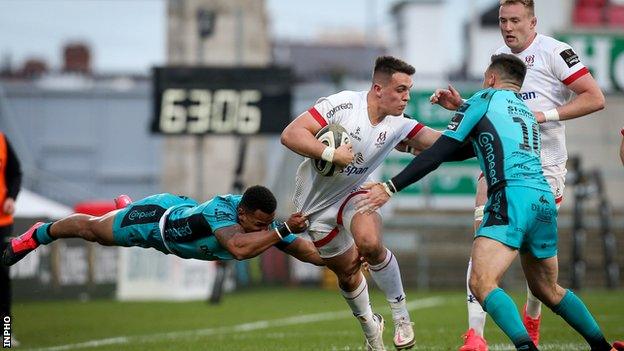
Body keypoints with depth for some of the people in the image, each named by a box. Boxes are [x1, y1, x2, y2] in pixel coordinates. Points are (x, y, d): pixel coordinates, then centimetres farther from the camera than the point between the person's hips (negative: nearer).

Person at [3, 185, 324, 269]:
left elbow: (304, 250, -23)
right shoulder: (220, 211, -49)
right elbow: (238, 248, -69)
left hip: (183, 209, 5)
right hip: (157, 217, -5)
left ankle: (126, 207, 74)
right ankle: (39, 234, 49)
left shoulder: (265, 222, -30)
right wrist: (282, 231, -68)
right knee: (94, 229, 23)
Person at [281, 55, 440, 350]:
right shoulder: (342, 105, -24)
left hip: (352, 194, 2)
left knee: (370, 243, -29)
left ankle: (401, 316, -13)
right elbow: (290, 135, -28)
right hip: (317, 204, -2)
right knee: (346, 272, 8)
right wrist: (332, 154, -35)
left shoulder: (397, 126, -9)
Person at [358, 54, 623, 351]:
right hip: (545, 200, 8)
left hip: (512, 196, -8)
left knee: (481, 283, -19)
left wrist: (390, 187, 3)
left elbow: (440, 152, 3)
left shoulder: (484, 99, 10)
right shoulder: (526, 111, 30)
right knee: (548, 290, 23)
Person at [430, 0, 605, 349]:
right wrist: (461, 105, 8)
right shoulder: (499, 56, 12)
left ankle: (532, 317, 30)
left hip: (543, 166, -4)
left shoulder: (554, 52, -8)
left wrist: (543, 115, -19)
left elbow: (595, 98, -13)